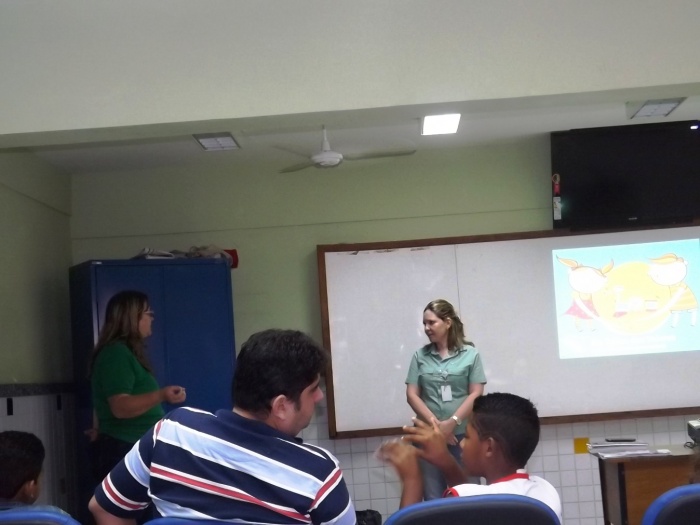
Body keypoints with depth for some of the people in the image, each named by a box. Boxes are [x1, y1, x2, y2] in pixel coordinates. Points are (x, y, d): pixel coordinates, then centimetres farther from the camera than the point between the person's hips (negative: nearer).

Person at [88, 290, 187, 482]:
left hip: (133, 450, 11)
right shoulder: (116, 353, -16)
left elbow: (105, 401, 27)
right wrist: (161, 395, -37)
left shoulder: (124, 352, 17)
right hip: (123, 452, -11)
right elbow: (120, 407, -26)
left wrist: (100, 430, 37)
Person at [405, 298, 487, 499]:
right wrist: (435, 424, -9)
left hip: (464, 434, -1)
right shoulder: (420, 356, 7)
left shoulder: (470, 354, 2)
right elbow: (412, 395, 3)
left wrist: (452, 422, -13)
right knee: (433, 497, 3)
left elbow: (476, 394, -2)